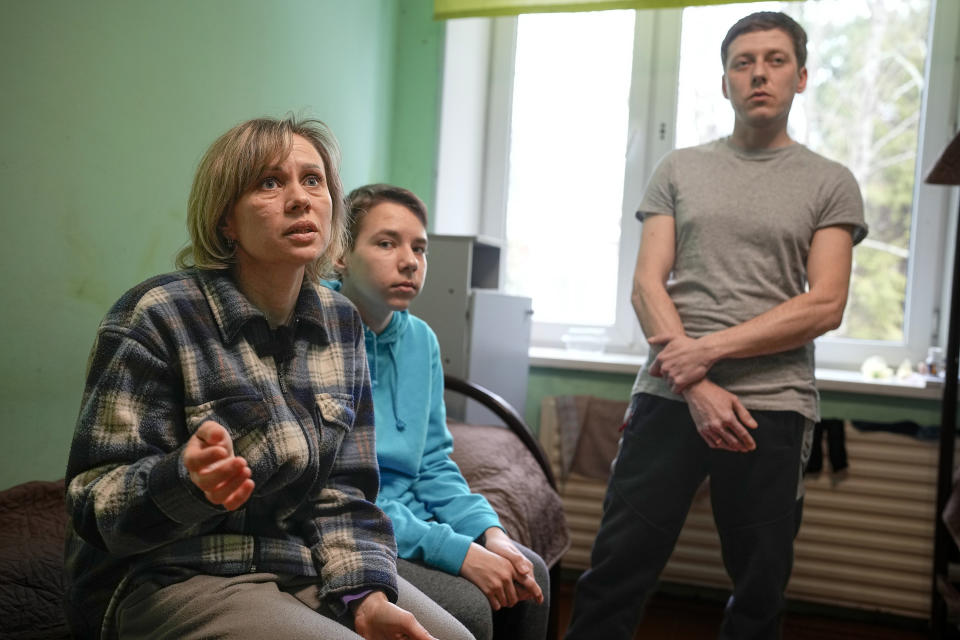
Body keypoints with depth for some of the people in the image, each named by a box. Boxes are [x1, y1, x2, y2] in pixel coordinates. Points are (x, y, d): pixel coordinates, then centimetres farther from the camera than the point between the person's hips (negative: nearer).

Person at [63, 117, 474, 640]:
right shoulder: (158, 316, -14)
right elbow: (94, 506, -15)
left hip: (307, 567, 5)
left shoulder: (340, 322, 2)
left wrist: (366, 595, -12)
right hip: (175, 578, -5)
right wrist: (187, 478, -36)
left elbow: (342, 489, 3)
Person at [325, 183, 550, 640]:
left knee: (529, 576, 1)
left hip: (412, 521, 8)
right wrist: (456, 551, -24)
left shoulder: (420, 340, 6)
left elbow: (433, 465, 12)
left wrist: (490, 532, -6)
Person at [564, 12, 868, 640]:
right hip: (670, 396, 1)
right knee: (616, 573, 0)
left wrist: (709, 349, -11)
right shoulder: (679, 170, 11)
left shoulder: (831, 183, 8)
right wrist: (699, 389, -11)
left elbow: (825, 306, -2)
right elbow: (648, 285, 2)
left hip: (774, 405, 0)